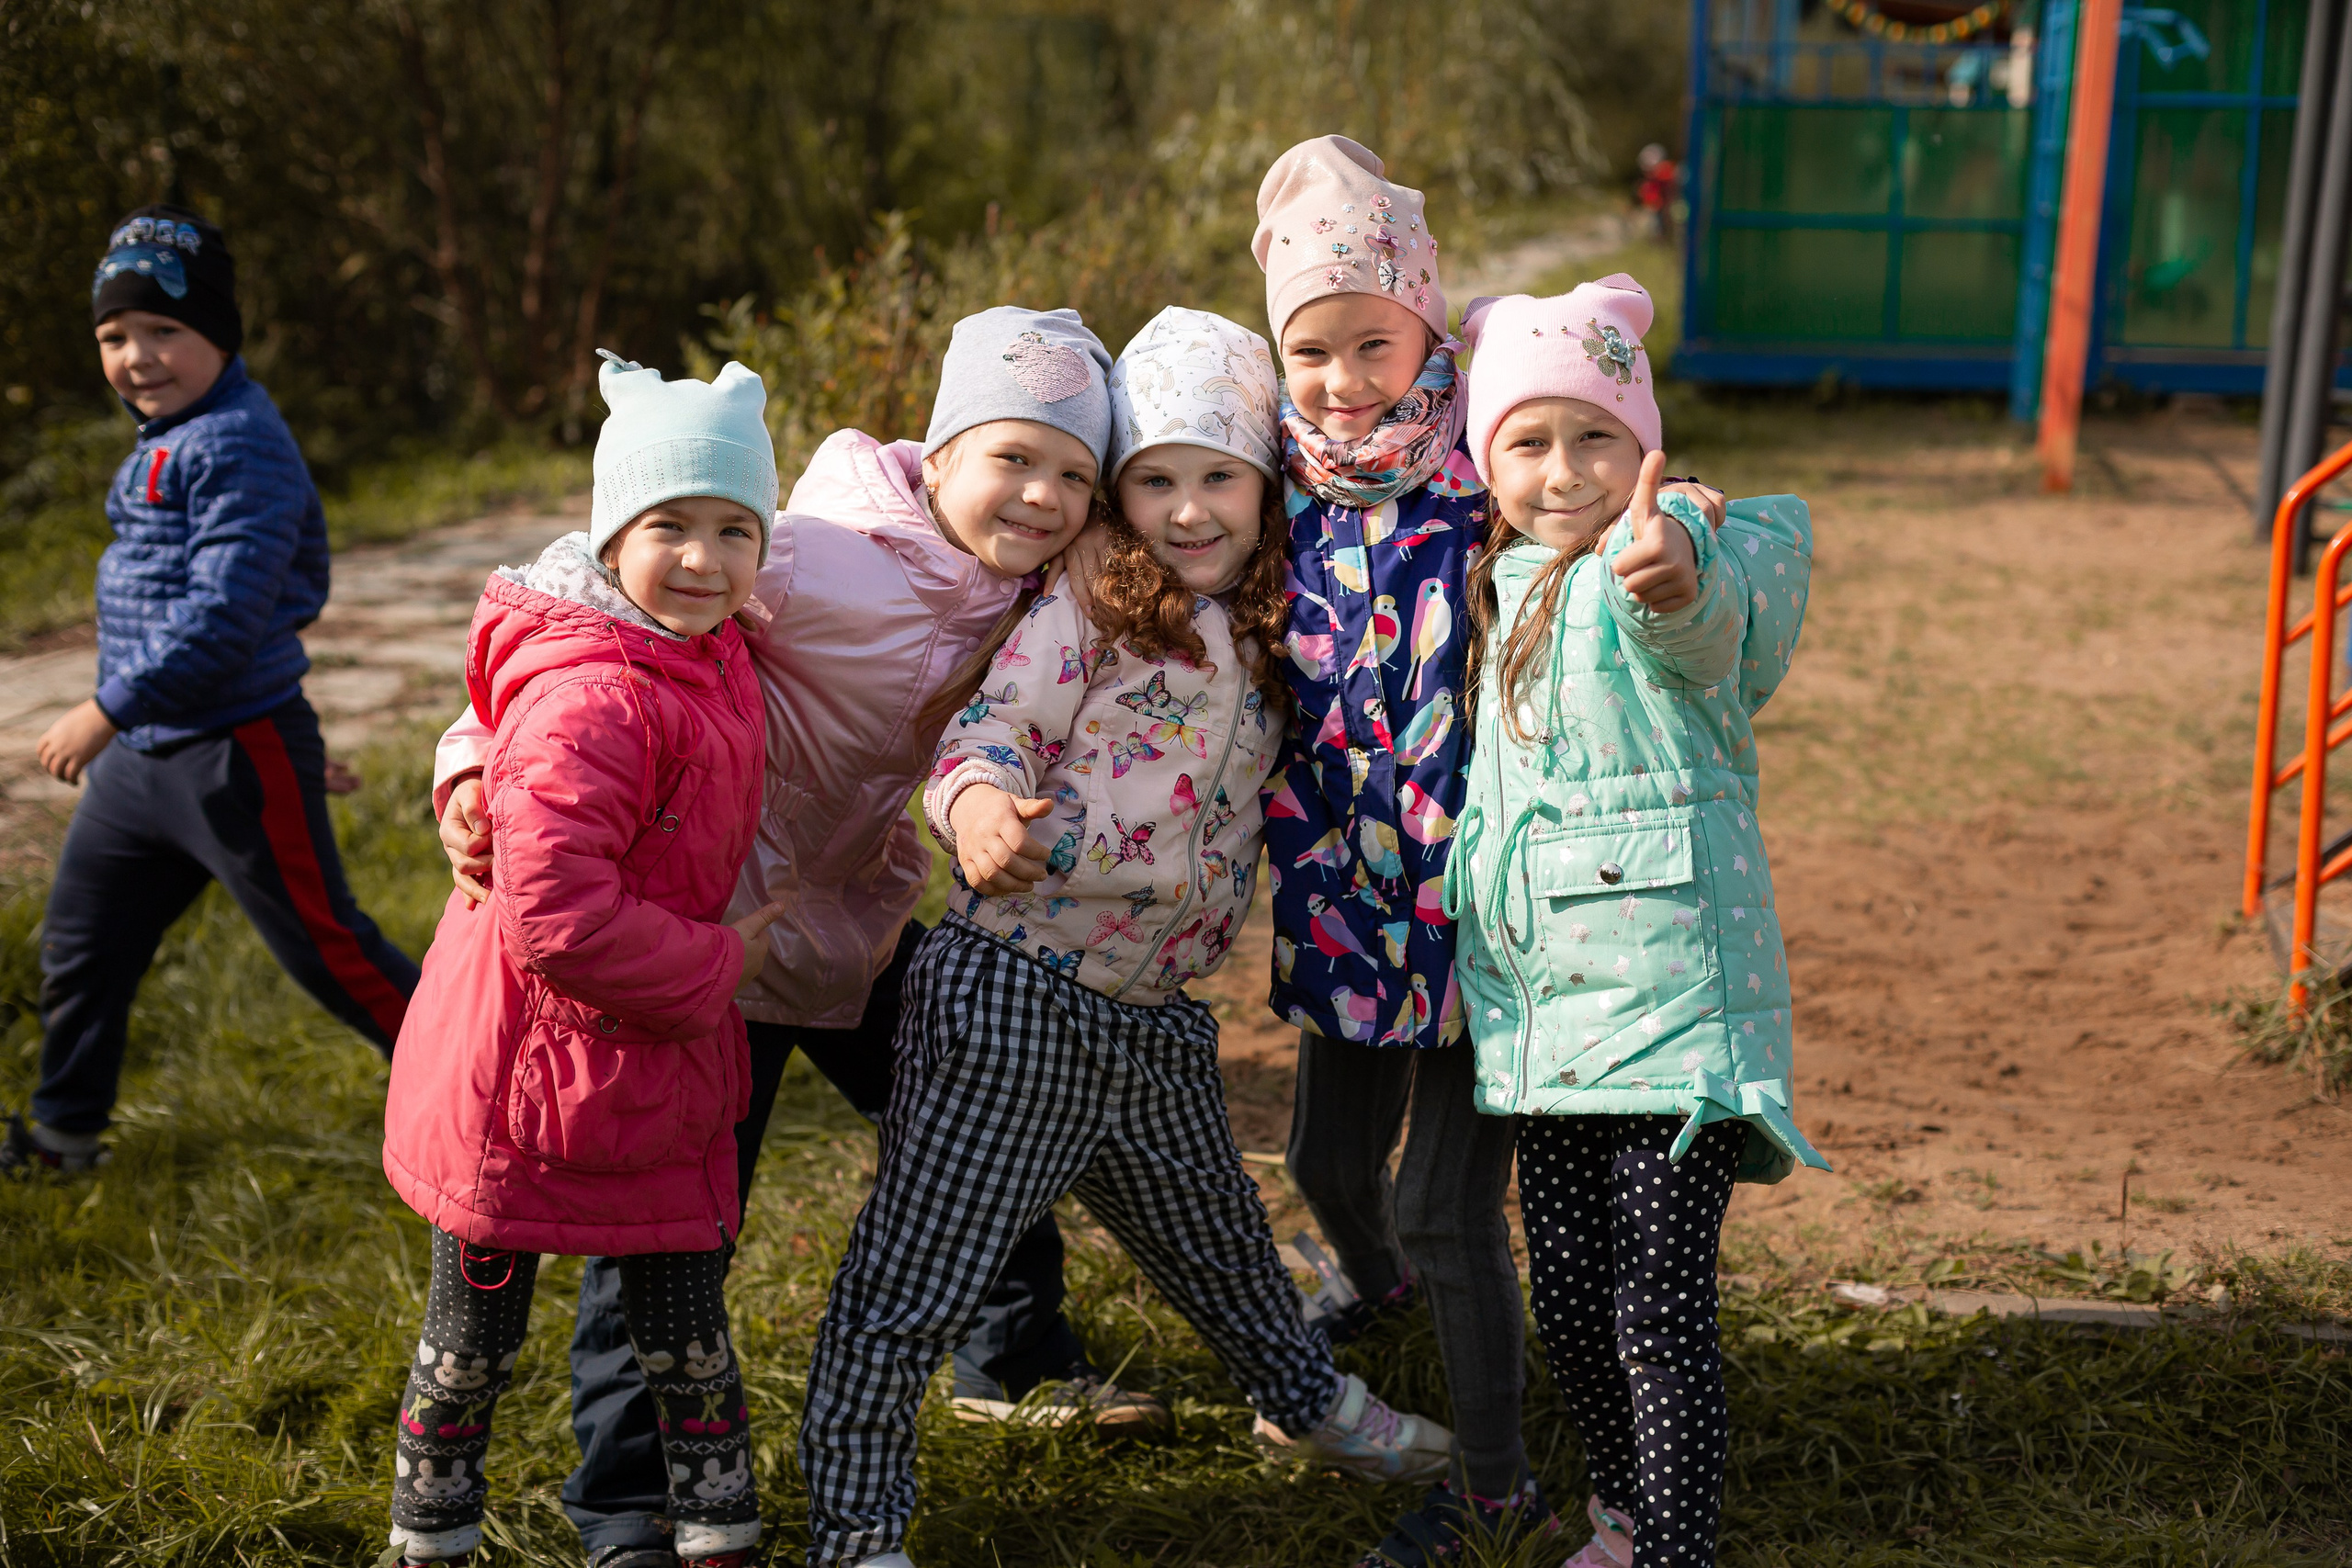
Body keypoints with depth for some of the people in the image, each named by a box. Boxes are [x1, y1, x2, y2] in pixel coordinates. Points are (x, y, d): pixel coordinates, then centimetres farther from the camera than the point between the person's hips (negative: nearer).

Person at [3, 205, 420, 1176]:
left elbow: (224, 615, -27)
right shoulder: (165, 439, 12)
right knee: (80, 946, 18)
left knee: (324, 950, 0)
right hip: (140, 754, 10)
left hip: (234, 757, -10)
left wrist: (107, 711, -22)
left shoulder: (239, 445, -19)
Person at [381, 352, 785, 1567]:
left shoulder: (707, 662, 3)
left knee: (686, 1337, 13)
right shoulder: (589, 702, -27)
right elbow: (556, 914, -34)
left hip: (657, 1080, 7)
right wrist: (715, 969, -22)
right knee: (474, 1341, 14)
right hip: (520, 1077, -7)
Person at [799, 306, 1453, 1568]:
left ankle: (1304, 1399, 53)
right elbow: (990, 726, -17)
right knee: (916, 1274, -1)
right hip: (1011, 999, -6)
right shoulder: (1090, 608, -10)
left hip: (1155, 1023, 7)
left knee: (1217, 1238, 28)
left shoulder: (1268, 644, 10)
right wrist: (977, 799, -39)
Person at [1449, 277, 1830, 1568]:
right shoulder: (1498, 579, 12)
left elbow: (1702, 617, -39)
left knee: (1659, 1304, -5)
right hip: (1538, 1002, 7)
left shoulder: (1668, 555, -11)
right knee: (1567, 1301, 14)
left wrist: (1668, 574, -60)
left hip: (1669, 997, -7)